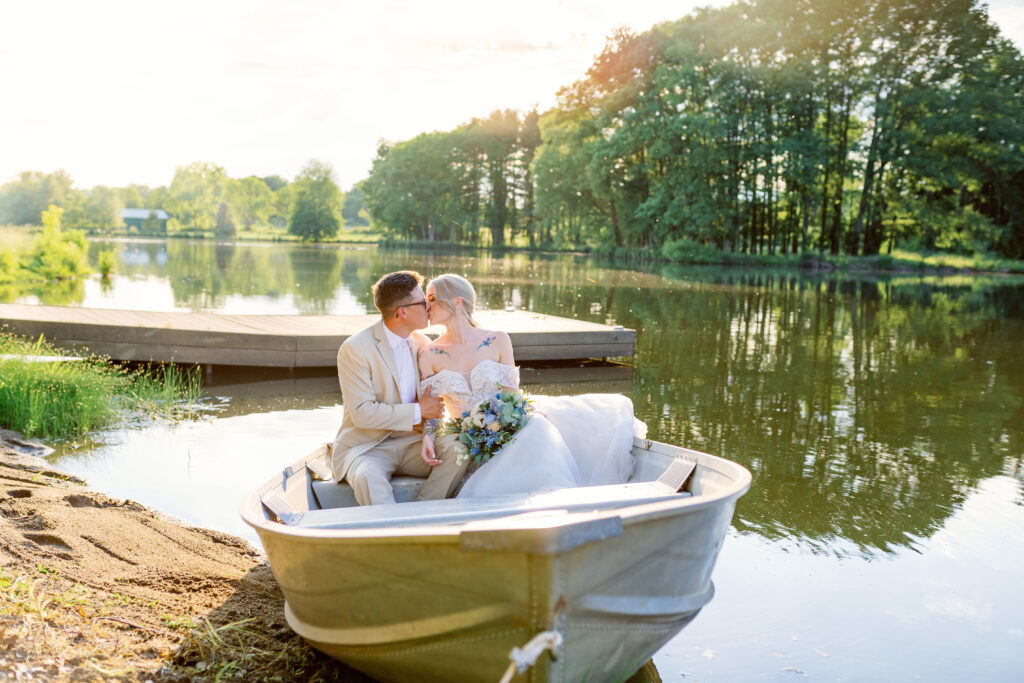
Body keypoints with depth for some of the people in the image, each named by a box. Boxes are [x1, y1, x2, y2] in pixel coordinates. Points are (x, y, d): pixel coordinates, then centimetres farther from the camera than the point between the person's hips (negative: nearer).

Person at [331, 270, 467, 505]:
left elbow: (432, 403, 11)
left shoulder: (421, 343, 6)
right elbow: (362, 413, -19)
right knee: (368, 478, -37)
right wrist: (418, 412, -15)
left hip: (411, 442, 5)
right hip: (365, 447, -5)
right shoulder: (354, 349, -13)